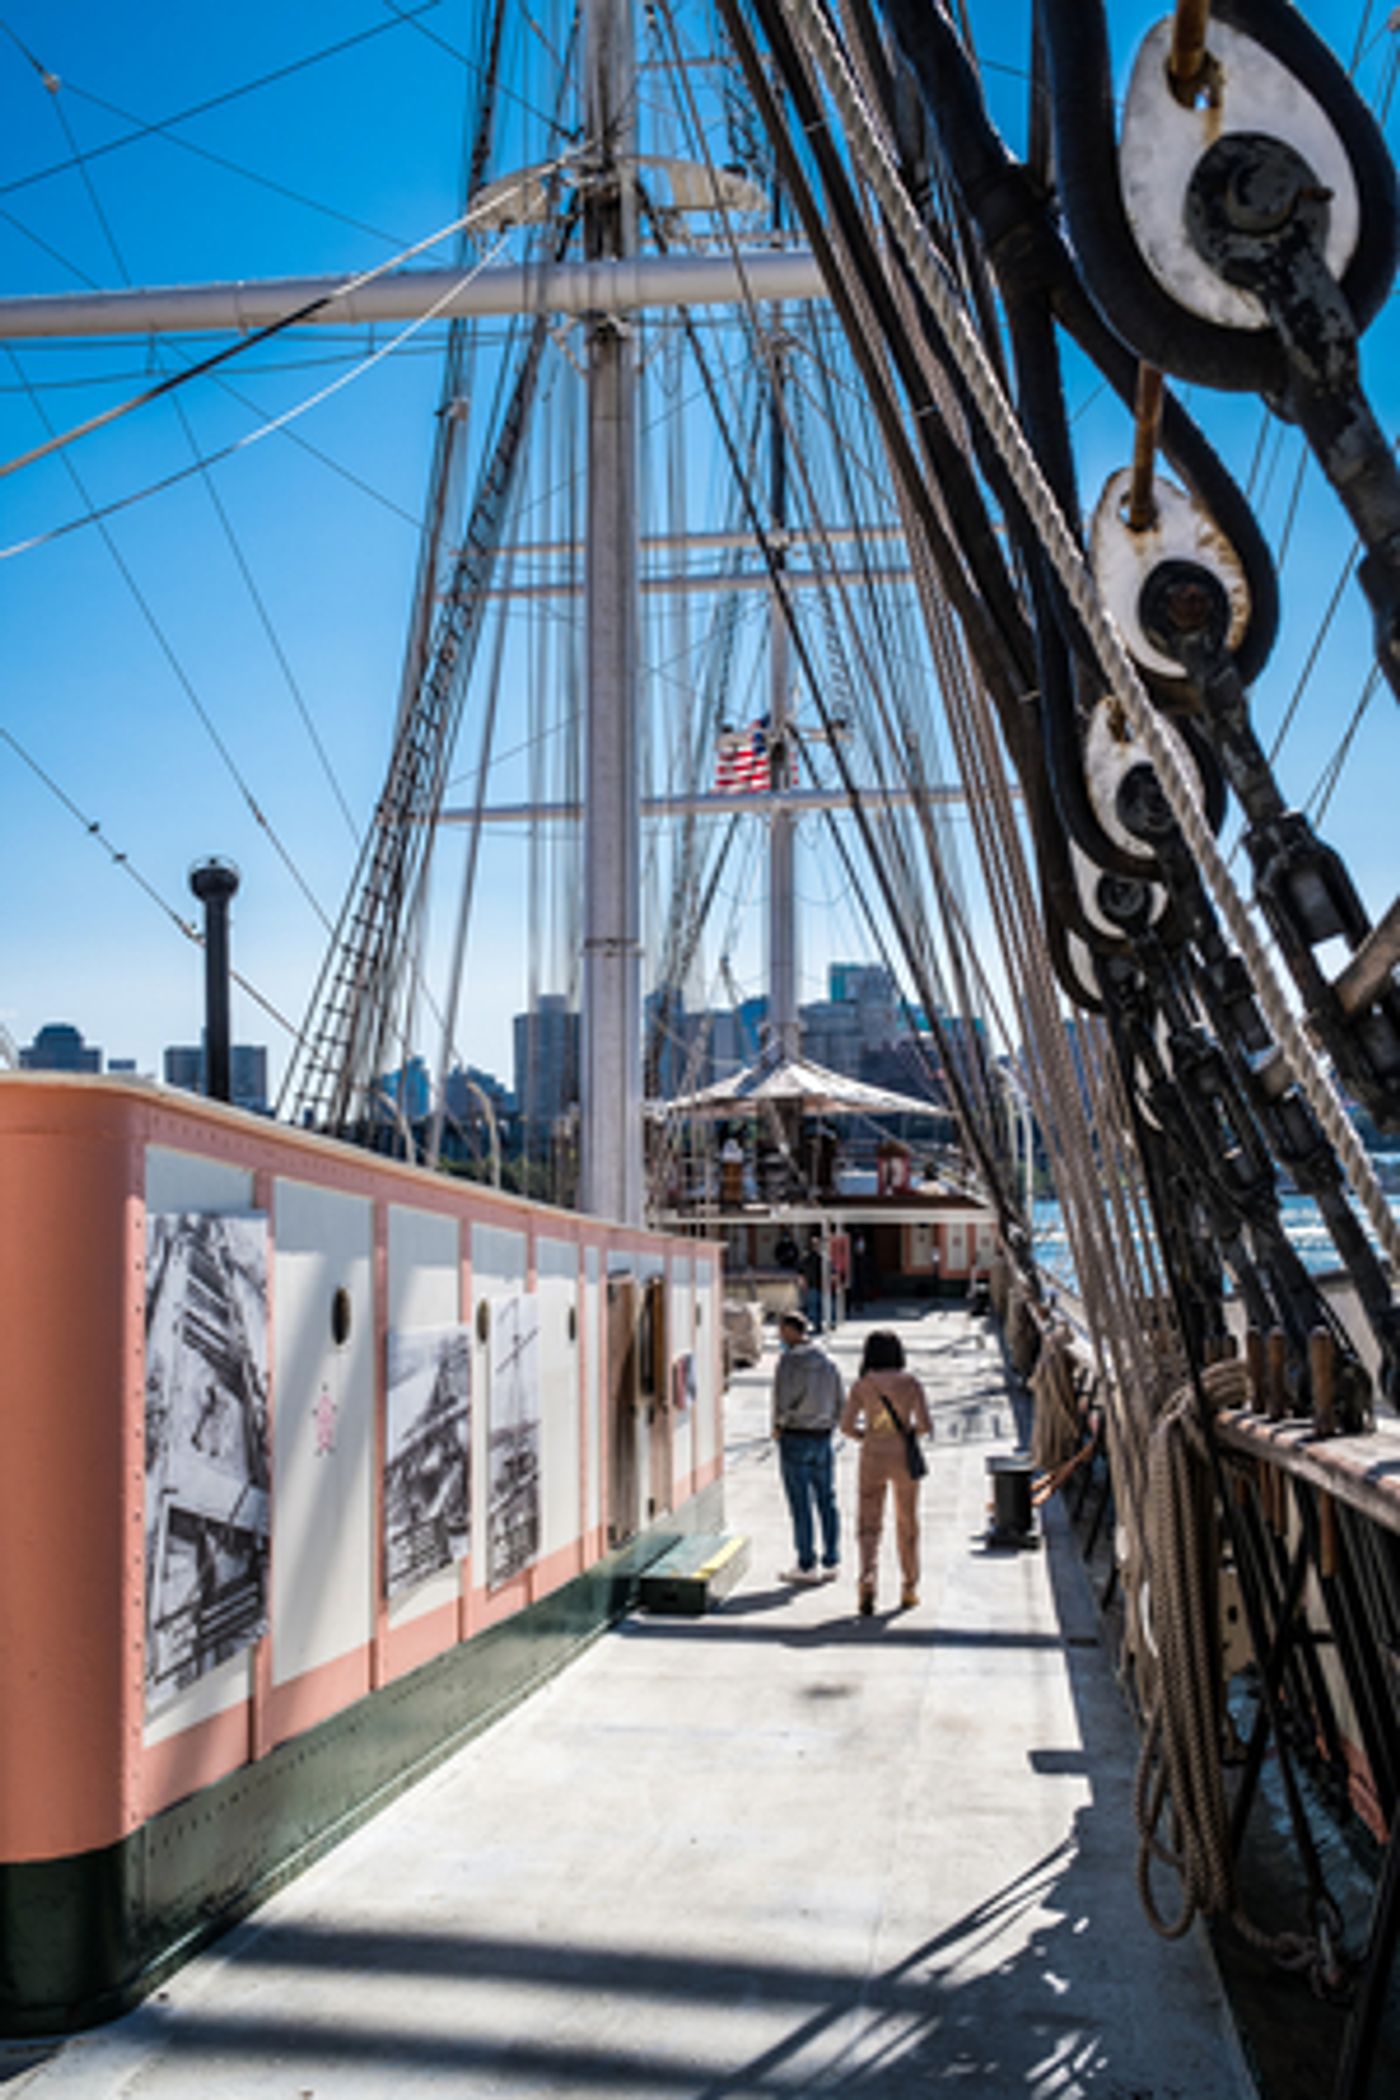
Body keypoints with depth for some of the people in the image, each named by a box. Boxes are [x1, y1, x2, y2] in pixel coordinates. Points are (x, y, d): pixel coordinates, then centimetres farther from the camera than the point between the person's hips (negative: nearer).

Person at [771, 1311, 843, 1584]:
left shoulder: (790, 1360, -13)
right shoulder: (827, 1361, 9)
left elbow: (783, 1400, -18)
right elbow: (838, 1403, 12)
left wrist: (778, 1425, -2)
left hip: (795, 1436, -7)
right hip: (823, 1437, 7)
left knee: (800, 1503, -2)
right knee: (826, 1500, 10)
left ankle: (807, 1566, 1)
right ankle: (831, 1562, 14)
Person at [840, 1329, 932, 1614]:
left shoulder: (862, 1385, -4)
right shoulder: (910, 1382, -5)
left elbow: (847, 1425, -6)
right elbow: (925, 1425, -9)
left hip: (873, 1456, 0)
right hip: (904, 1456, 0)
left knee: (868, 1525, 3)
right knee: (907, 1524, 15)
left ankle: (867, 1576, -21)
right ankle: (909, 1589, 23)